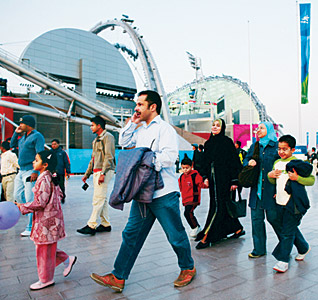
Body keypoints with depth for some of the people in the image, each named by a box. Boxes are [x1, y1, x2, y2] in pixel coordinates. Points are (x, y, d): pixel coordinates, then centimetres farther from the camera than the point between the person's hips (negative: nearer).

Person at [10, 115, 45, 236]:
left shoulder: (37, 136, -9)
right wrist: (16, 133, 15)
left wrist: (35, 172, -23)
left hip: (31, 171, -9)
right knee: (18, 195, 11)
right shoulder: (23, 136, 16)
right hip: (21, 171, 9)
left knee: (30, 200, -7)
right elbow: (12, 145, 29)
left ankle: (31, 228, 0)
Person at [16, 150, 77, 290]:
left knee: (44, 250, 5)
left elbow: (40, 203, -23)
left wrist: (23, 207, -11)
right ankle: (67, 260, 30)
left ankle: (46, 279, 20)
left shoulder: (44, 180, -21)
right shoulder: (49, 178, 9)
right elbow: (59, 194, 16)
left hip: (46, 221, -10)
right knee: (47, 248, 19)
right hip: (47, 219, 10)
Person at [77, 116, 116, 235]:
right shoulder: (96, 140, 23)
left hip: (105, 171, -9)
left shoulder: (107, 137, -6)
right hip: (96, 172, 9)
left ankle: (91, 226, -10)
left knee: (98, 198, -11)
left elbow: (109, 157, -16)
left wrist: (103, 173, -22)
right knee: (102, 199, 10)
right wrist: (87, 174, 23)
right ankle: (105, 224, 16)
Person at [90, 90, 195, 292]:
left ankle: (188, 268, 31)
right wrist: (132, 123, 13)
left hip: (163, 193, -7)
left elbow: (169, 157, -21)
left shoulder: (165, 129, -10)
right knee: (132, 234, 9)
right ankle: (118, 277, 18)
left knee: (175, 235, 7)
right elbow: (124, 142, 24)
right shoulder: (140, 130, 16)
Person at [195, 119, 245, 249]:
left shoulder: (227, 142, -6)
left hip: (223, 179, -7)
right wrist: (205, 177, 7)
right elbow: (205, 161, 15)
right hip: (213, 179, 7)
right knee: (224, 206, 14)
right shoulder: (208, 143, 12)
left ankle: (206, 238, -6)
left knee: (218, 207, -7)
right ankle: (238, 229, 31)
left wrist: (234, 181, -12)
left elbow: (234, 161, -8)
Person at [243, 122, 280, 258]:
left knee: (273, 217, 3)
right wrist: (249, 163, -7)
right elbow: (245, 160, 18)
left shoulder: (277, 146, -1)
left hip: (271, 189, -4)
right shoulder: (254, 147, 12)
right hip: (257, 188, 4)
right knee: (256, 218, 6)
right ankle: (259, 249, 18)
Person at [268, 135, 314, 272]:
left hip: (293, 203, -7)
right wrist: (270, 175, 0)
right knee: (291, 229, 20)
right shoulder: (277, 163, 11)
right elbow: (273, 181, 21)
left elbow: (311, 180, -11)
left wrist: (297, 178, -25)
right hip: (280, 203, 7)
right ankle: (304, 248, 44)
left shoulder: (298, 163, -9)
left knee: (287, 232, -4)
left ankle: (283, 261, 4)